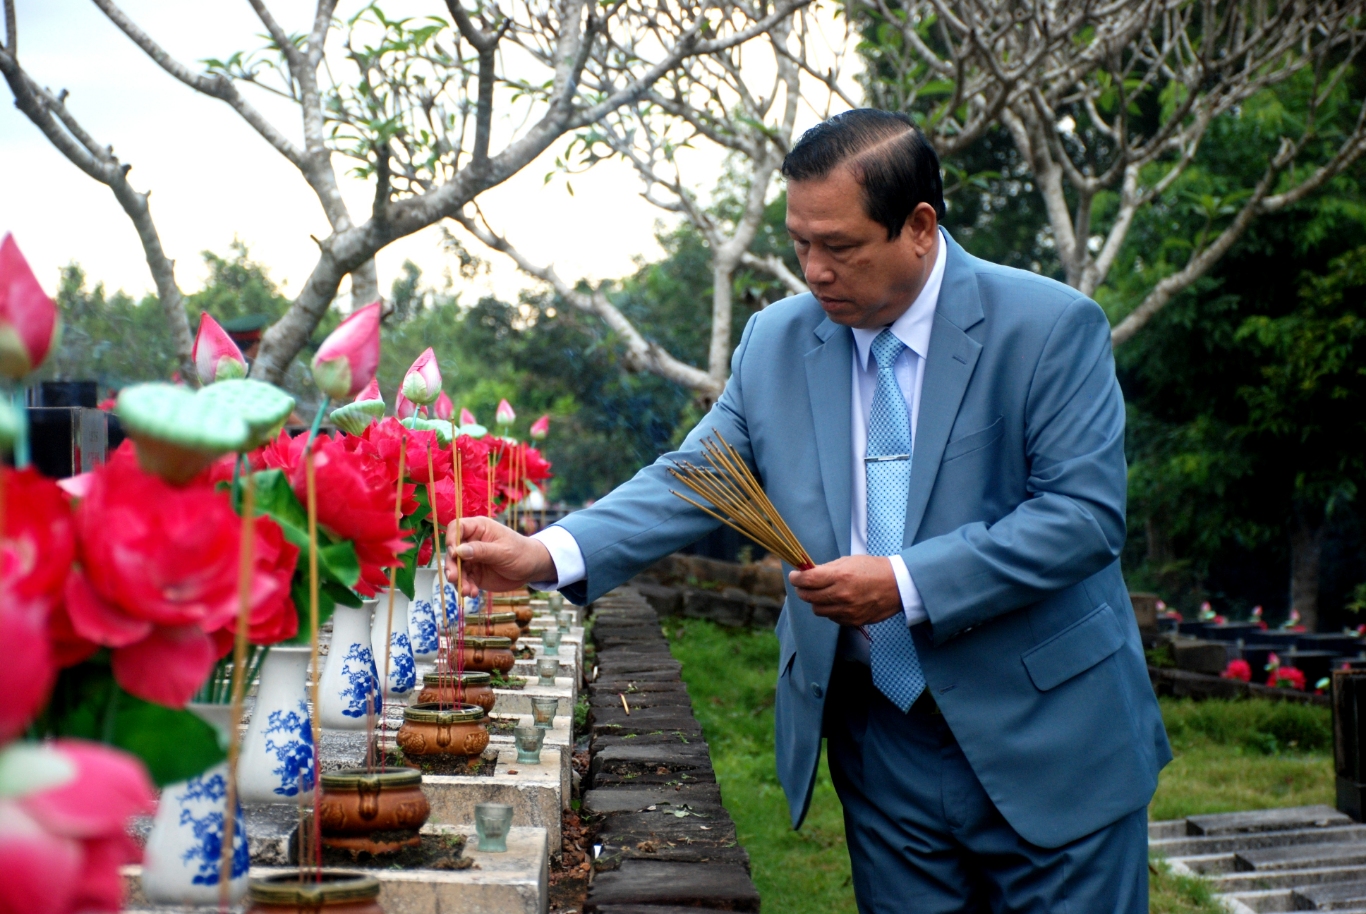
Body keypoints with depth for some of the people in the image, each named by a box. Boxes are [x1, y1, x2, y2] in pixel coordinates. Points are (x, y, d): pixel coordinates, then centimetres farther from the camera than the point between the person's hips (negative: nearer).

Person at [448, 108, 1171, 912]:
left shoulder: (1051, 327, -11)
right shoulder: (777, 343, 1)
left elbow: (1086, 512, -16)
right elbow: (690, 481, 1)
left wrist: (907, 584, -23)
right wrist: (546, 554, -14)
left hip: (1048, 745, -3)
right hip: (882, 746, 3)